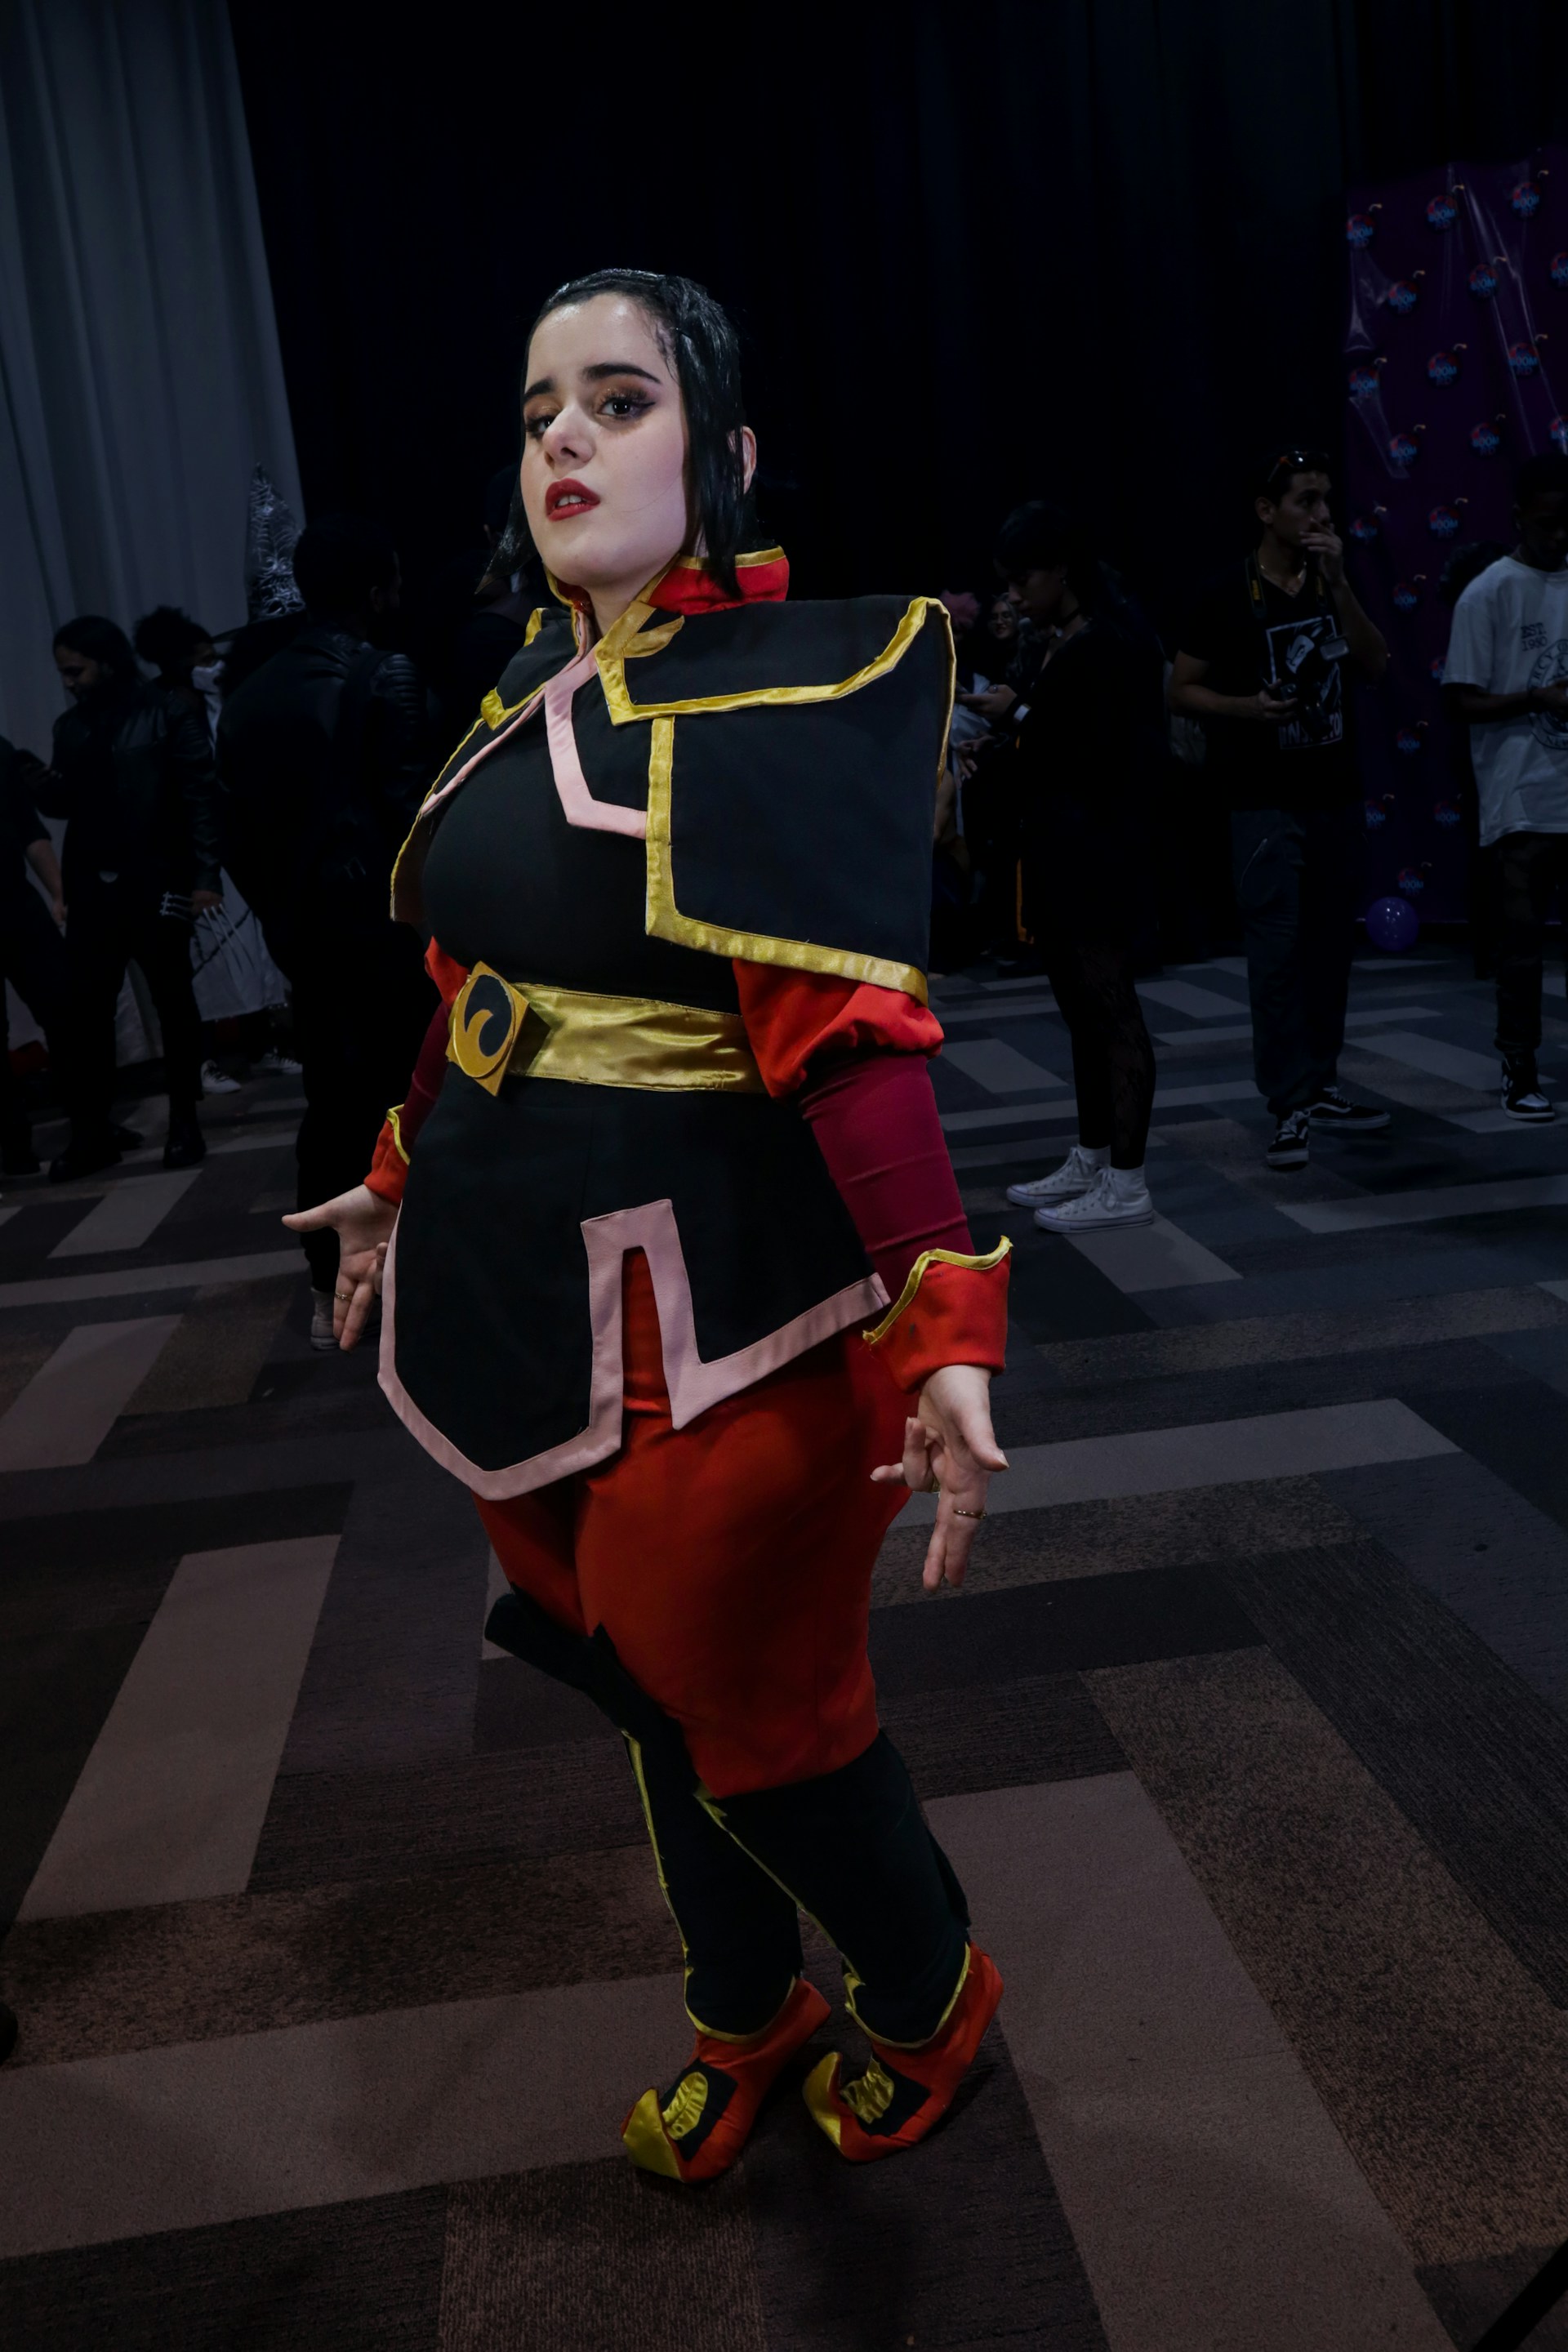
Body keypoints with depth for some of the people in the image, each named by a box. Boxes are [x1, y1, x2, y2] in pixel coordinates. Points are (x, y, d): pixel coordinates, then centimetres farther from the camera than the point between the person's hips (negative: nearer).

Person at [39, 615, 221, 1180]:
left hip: (156, 885, -4)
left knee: (173, 1002, 5)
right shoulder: (70, 728, 12)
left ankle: (184, 1121, 15)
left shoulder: (167, 716, -4)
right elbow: (62, 803, 17)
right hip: (92, 889, 5)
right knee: (84, 1009, 0)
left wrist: (204, 874, -17)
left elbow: (201, 796, -9)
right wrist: (45, 788, -7)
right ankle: (91, 1129, 8)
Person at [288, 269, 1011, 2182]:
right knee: (644, 1683, 21)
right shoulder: (531, 693, 10)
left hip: (710, 1313, -7)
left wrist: (947, 1322, -30)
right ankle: (743, 2010, 46)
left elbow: (845, 1029, -22)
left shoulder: (794, 682, -13)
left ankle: (931, 1996, 40)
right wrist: (402, 1181, 25)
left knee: (754, 1714, 9)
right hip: (520, 1294, 7)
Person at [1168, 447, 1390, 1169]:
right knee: (1277, 950, -7)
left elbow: (1375, 665, -2)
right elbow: (1181, 690, -3)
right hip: (1266, 801, -5)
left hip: (1336, 793, 5)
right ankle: (1289, 1107, -5)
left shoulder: (1330, 583, 10)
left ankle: (1320, 1084, 20)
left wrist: (1338, 584, -11)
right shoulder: (1228, 594, -5)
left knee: (1329, 944, 9)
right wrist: (1246, 707, -20)